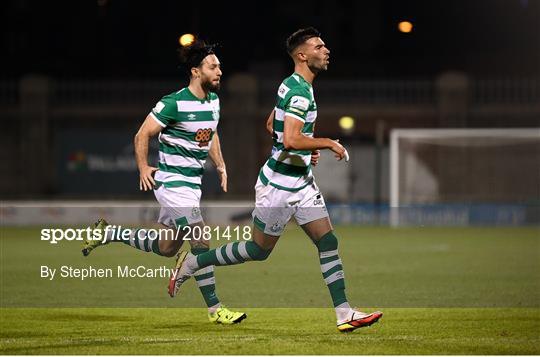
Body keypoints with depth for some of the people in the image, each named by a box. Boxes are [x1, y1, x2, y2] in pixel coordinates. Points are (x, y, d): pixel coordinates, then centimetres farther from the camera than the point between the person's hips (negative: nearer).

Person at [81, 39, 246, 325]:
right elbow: (142, 135, -11)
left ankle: (109, 234, 31)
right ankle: (215, 309, -10)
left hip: (193, 183, 9)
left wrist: (220, 165, 14)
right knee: (201, 243, -14)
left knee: (167, 248, 15)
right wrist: (143, 168, -19)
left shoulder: (213, 100, 8)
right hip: (172, 182, -9)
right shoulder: (174, 103, -16)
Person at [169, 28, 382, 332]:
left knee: (328, 241, 0)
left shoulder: (295, 86, 10)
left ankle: (344, 313, -2)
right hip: (279, 185, -9)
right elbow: (291, 140, -33)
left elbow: (271, 124, 23)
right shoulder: (300, 91, -22)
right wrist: (327, 143, -21)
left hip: (302, 182, 9)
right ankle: (192, 263, 22)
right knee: (260, 250, 5)